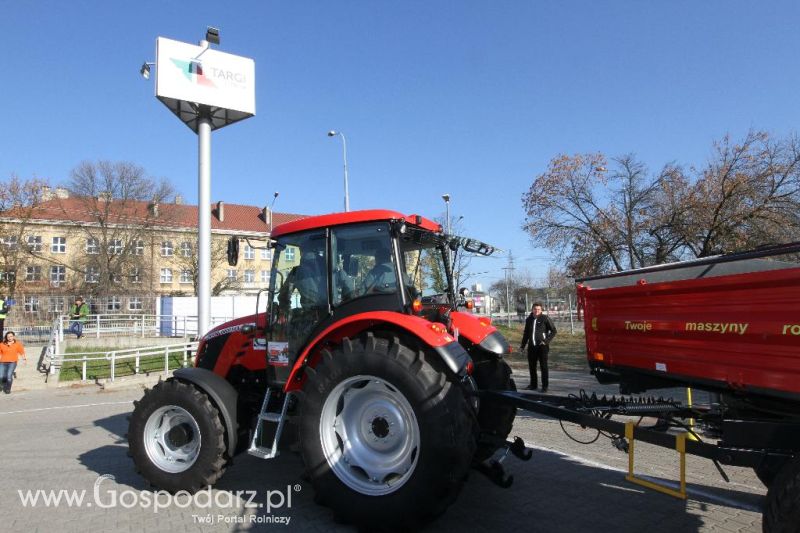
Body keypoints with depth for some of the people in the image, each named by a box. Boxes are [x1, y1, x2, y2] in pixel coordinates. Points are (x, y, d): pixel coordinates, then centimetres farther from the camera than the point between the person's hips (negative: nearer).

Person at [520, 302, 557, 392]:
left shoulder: (545, 318, -4)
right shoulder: (529, 319, 10)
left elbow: (553, 331, -1)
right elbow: (526, 333, 20)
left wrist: (546, 341, -11)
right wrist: (522, 346, 19)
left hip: (542, 346, -5)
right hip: (532, 346, 5)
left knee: (543, 366, -2)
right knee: (531, 366, 10)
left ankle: (545, 386, 4)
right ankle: (533, 384, 23)